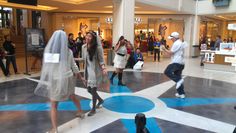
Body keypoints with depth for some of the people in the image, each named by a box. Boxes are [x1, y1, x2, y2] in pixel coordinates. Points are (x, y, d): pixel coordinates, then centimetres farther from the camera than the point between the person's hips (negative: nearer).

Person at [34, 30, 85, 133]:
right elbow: (74, 67, 1)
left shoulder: (48, 50, -8)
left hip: (54, 81, -2)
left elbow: (46, 66, -2)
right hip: (67, 79, 2)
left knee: (53, 106, 8)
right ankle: (80, 112, 47)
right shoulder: (68, 51, -7)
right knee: (73, 97, 28)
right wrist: (81, 77, 15)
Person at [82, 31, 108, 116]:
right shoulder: (84, 47, 1)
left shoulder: (97, 47, -15)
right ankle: (100, 100, 43)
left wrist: (103, 69, -24)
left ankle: (93, 109, 20)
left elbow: (101, 60, -13)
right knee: (89, 89, 14)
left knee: (93, 90, 0)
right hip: (88, 71, 6)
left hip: (95, 71, -6)